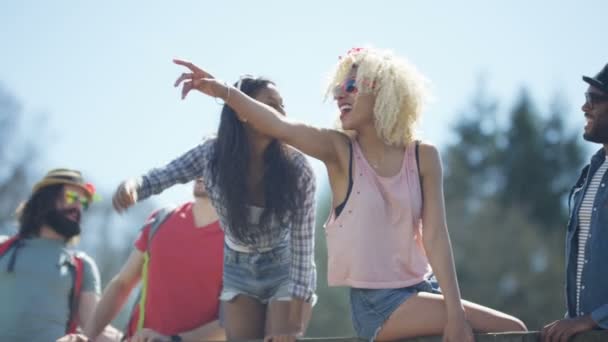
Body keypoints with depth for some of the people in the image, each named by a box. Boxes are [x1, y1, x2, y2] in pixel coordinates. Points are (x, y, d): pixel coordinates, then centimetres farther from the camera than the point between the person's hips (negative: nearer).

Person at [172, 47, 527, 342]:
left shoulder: (423, 156, 1)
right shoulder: (340, 150, -5)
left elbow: (435, 236, -6)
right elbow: (280, 125, -22)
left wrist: (455, 312, -15)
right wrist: (224, 91, -39)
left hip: (421, 291, 4)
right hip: (377, 303, -4)